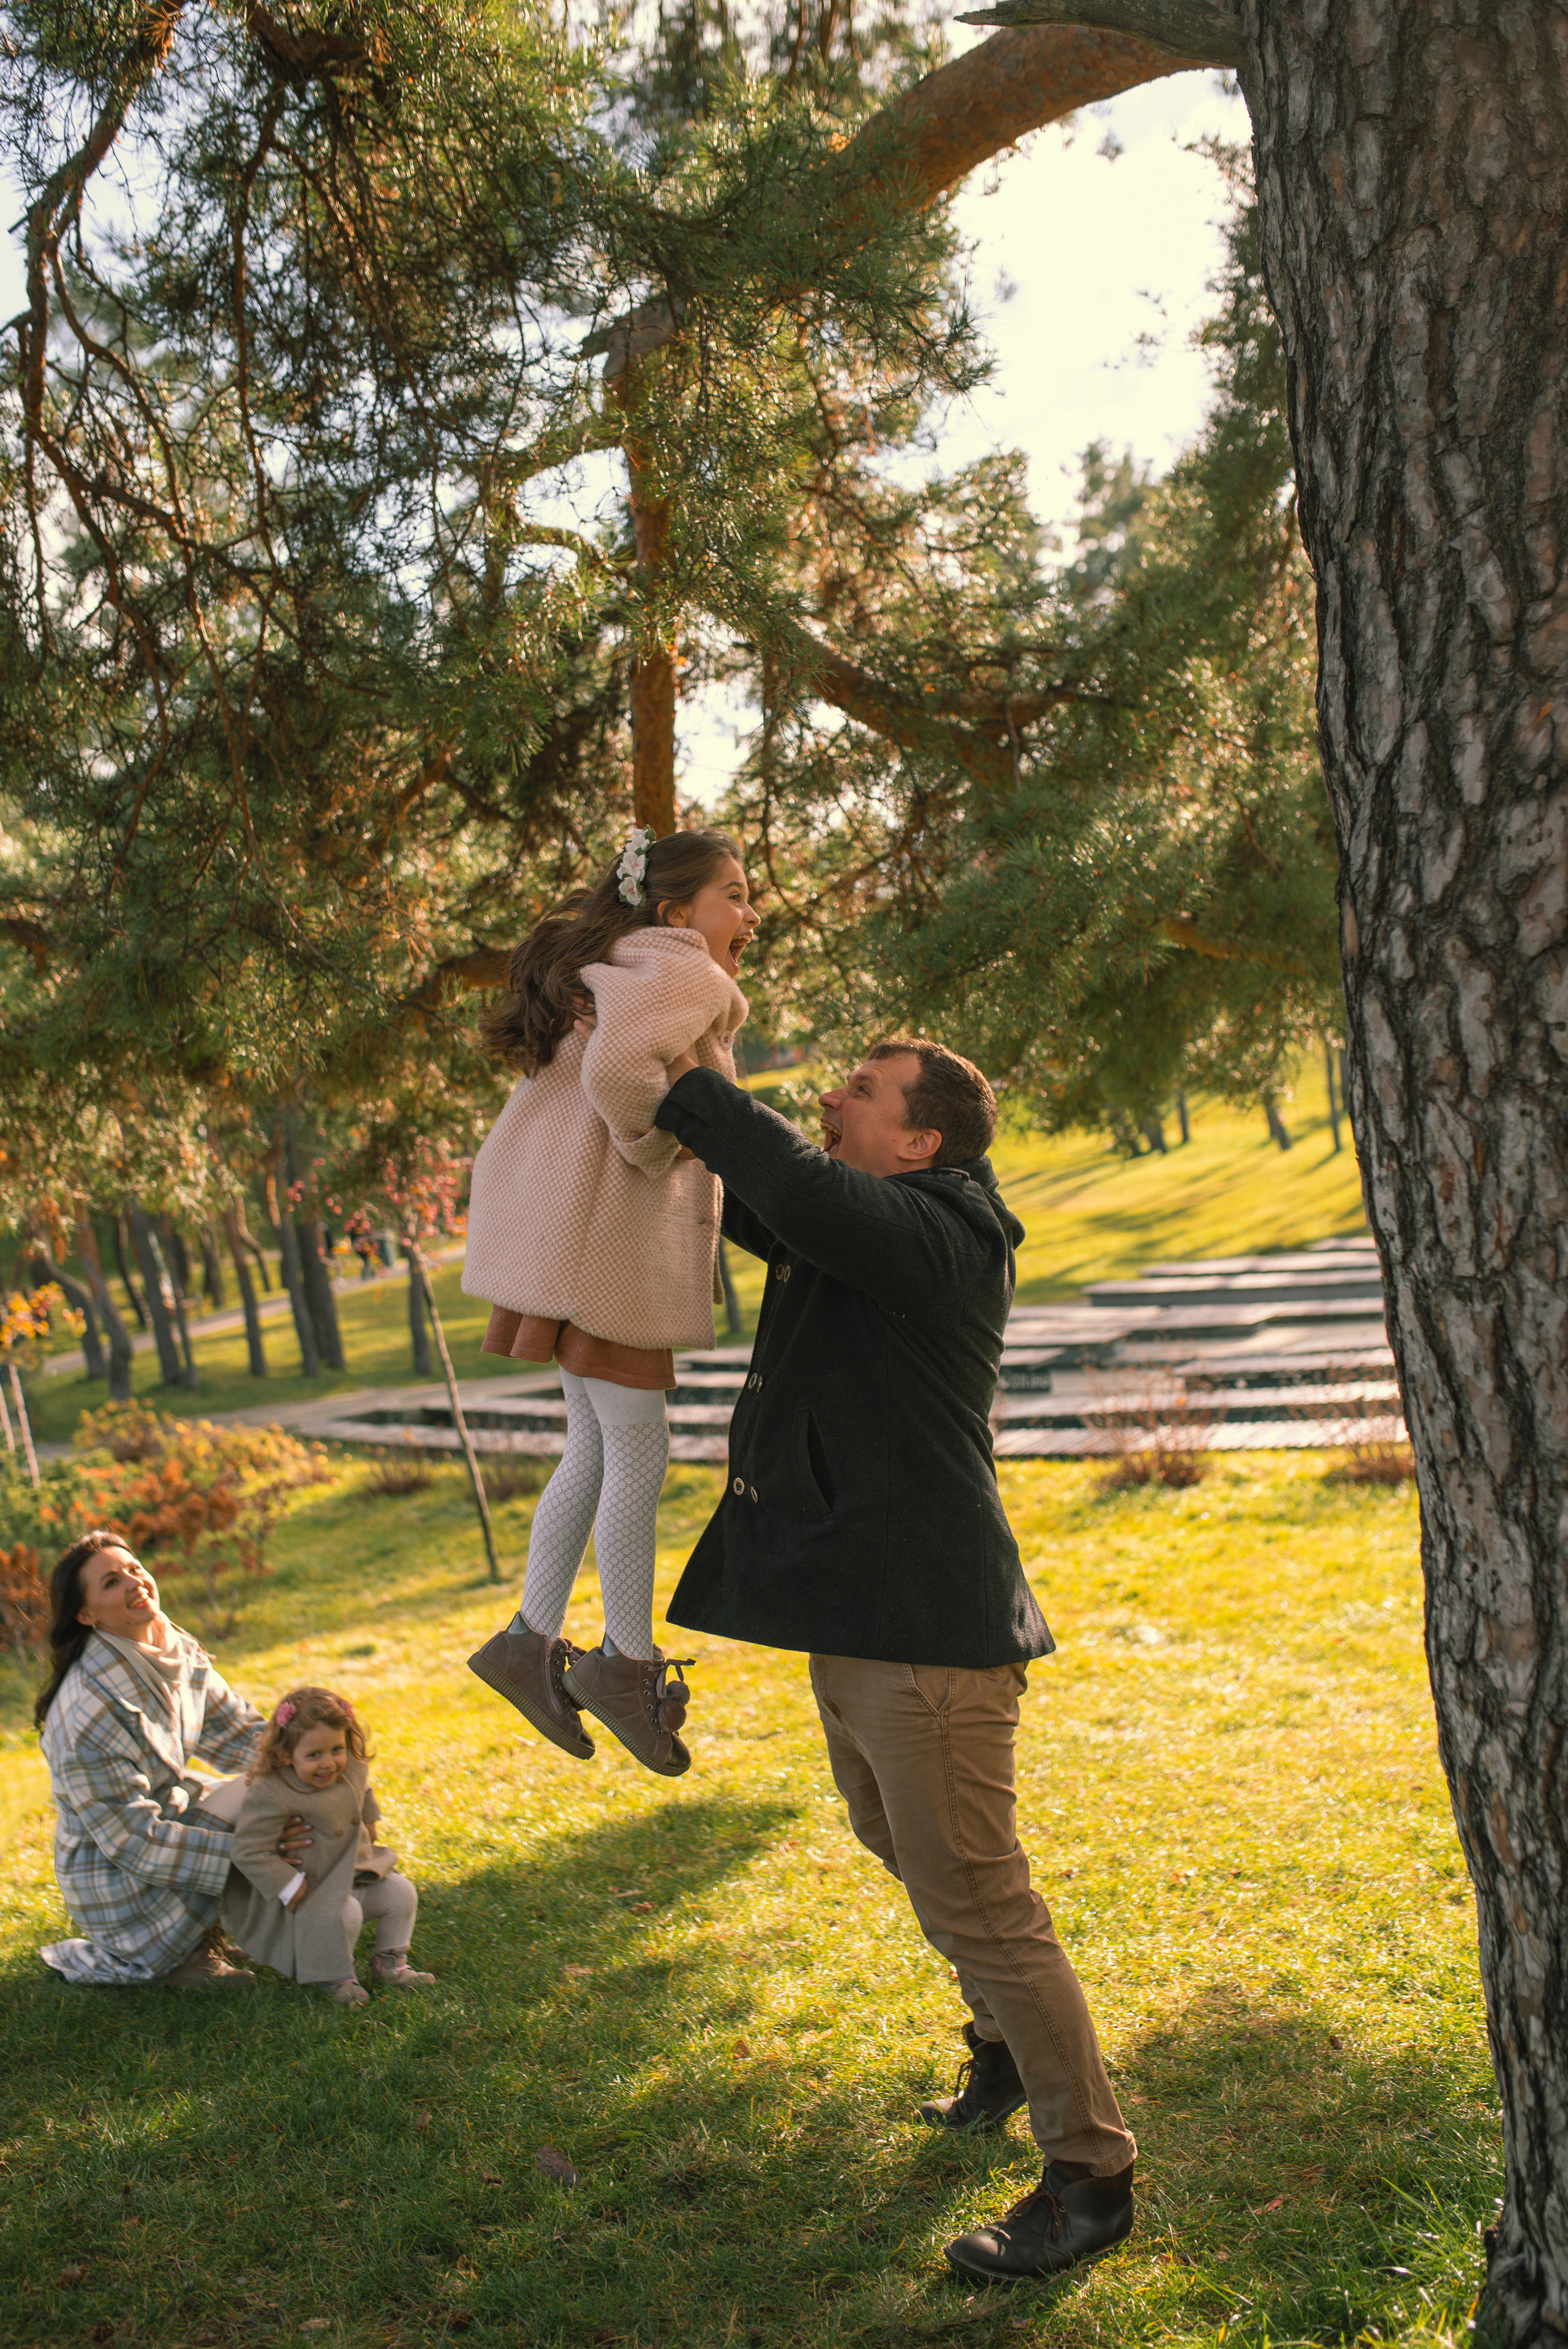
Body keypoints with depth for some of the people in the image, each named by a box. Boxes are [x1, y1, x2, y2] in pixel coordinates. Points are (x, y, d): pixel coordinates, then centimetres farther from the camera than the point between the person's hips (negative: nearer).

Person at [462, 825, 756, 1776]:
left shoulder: (619, 971, 23)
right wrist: (660, 1152, -17)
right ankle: (628, 1662, 9)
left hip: (575, 1227, 10)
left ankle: (532, 1642, 19)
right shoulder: (683, 973, -10)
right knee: (637, 1447, -2)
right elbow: (619, 1065, -30)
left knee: (600, 1448, 14)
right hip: (604, 1228, -10)